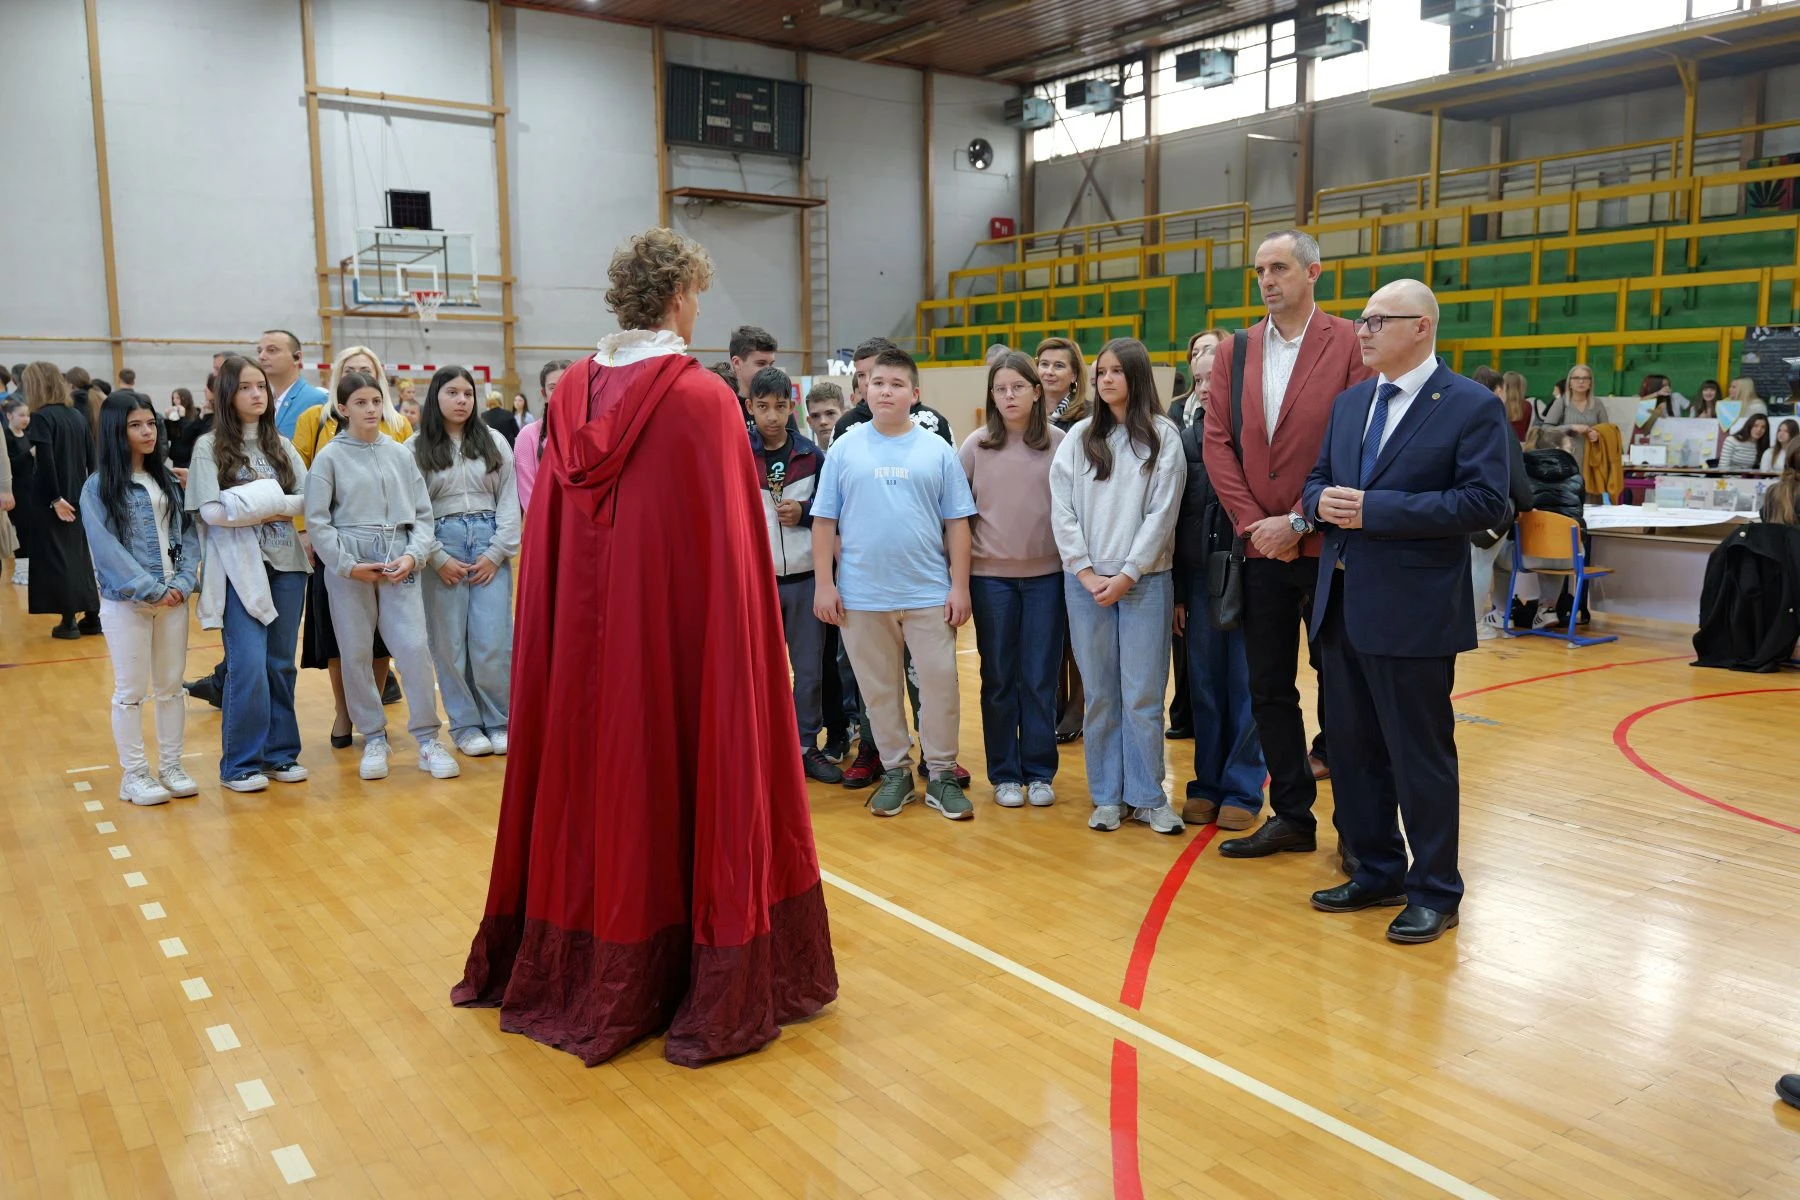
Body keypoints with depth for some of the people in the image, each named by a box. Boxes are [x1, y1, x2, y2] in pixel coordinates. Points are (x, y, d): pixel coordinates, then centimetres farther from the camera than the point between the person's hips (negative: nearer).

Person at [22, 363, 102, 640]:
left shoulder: (41, 418, -11)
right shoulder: (78, 416, 8)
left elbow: (45, 462, -19)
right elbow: (91, 459, 9)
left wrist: (55, 499, -15)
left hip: (52, 501, -6)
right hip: (78, 498, 6)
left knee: (56, 557, 1)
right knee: (79, 554, 13)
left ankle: (69, 622, 3)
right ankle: (92, 617, 14)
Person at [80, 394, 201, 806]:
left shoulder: (167, 479, 10)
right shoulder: (98, 487, -5)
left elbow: (188, 534, 6)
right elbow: (106, 548, -12)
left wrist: (183, 582, -9)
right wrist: (152, 590, -15)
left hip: (174, 598, 4)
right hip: (127, 602, -4)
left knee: (171, 686, 9)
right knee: (131, 690, 2)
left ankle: (171, 767, 19)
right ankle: (134, 774, 12)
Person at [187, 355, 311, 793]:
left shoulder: (281, 446, 12)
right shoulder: (210, 447, 0)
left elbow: (307, 498, 3)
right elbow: (211, 511, -9)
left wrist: (266, 504, -12)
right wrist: (269, 510, -11)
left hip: (286, 564, 4)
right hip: (239, 568, -4)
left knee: (281, 664, 8)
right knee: (248, 666, -9)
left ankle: (280, 753, 18)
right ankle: (240, 763, 2)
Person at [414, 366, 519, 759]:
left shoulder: (495, 443, 9)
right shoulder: (416, 448, 4)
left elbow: (509, 501, 7)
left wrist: (497, 552, -3)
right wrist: (438, 558, -7)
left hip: (489, 547, 1)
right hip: (441, 549, -1)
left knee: (493, 642, -4)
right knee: (450, 643, 2)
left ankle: (498, 722, 10)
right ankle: (466, 725, 13)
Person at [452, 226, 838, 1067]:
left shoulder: (571, 393, 2)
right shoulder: (703, 400, -13)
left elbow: (547, 538, 6)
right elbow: (727, 544, -13)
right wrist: (741, 640, -4)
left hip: (584, 634, 6)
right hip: (678, 632, -5)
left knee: (594, 780, 17)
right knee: (688, 777, 6)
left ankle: (573, 975, 32)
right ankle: (715, 987, 18)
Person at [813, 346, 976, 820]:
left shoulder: (937, 450, 2)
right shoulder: (845, 448, 3)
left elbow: (956, 523, 3)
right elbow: (824, 521, 3)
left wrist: (960, 585, -2)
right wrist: (823, 583, -3)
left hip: (929, 593, 0)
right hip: (862, 595, 1)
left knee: (940, 685, 3)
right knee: (879, 689, 10)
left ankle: (941, 775, 17)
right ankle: (895, 771, 25)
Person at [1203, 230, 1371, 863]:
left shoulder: (1350, 343, -4)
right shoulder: (1234, 352, 9)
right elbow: (1218, 443, 4)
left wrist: (1299, 522, -14)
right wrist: (1252, 523, -7)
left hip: (1327, 545, -4)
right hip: (1260, 548, 4)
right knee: (1269, 688, 10)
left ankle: (1330, 753, 32)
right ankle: (1291, 815, 22)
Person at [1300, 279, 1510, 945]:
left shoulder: (1472, 406, -7)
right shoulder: (1349, 402, 14)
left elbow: (1484, 501, -16)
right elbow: (1316, 479, 18)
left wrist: (1374, 508, -21)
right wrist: (1323, 502, -8)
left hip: (1414, 610, -7)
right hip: (1343, 606, 7)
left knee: (1421, 755, 3)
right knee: (1352, 747, 14)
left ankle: (1434, 891, 18)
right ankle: (1376, 871, 31)